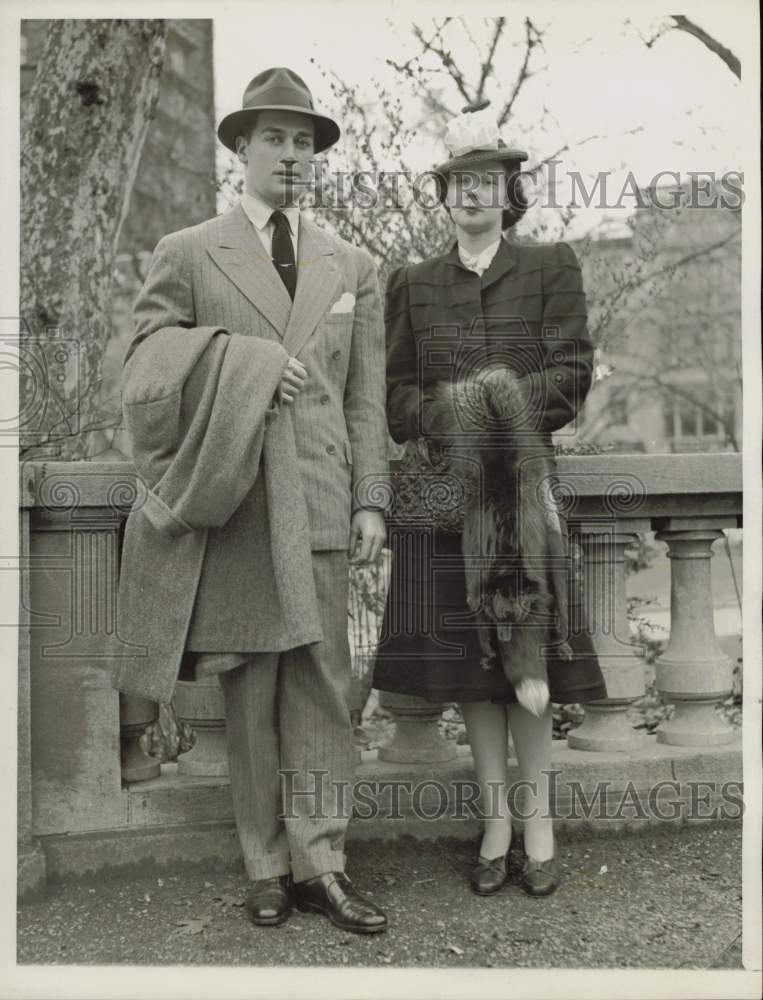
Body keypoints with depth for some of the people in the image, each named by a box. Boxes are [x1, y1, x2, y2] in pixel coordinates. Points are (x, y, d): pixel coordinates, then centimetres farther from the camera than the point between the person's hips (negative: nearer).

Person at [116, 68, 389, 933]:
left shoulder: (352, 267, 15)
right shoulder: (186, 255, 7)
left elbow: (366, 397, 11)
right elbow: (146, 364, 0)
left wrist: (370, 499, 2)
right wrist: (244, 362, -12)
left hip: (320, 500, 2)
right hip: (233, 499, -2)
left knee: (322, 682, 2)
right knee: (248, 690, 4)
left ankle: (319, 862, 10)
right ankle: (267, 869, 15)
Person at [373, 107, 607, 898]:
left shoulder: (551, 268, 9)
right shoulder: (412, 283, 14)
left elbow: (570, 375, 0)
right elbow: (398, 393, 8)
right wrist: (455, 408, -11)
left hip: (524, 484, -1)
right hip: (442, 489, 2)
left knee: (526, 654, -2)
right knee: (468, 656, 3)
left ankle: (537, 818, 10)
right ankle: (496, 821, 14)